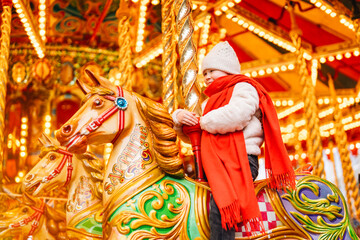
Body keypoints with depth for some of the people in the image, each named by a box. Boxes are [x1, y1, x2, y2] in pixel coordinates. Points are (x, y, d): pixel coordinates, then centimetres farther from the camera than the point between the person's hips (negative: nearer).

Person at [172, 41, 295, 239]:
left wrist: (203, 122, -6)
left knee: (220, 201, -30)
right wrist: (179, 117, 3)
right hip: (215, 162, 9)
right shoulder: (209, 102, 30)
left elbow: (236, 115, -19)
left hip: (241, 159, -9)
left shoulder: (243, 88, 4)